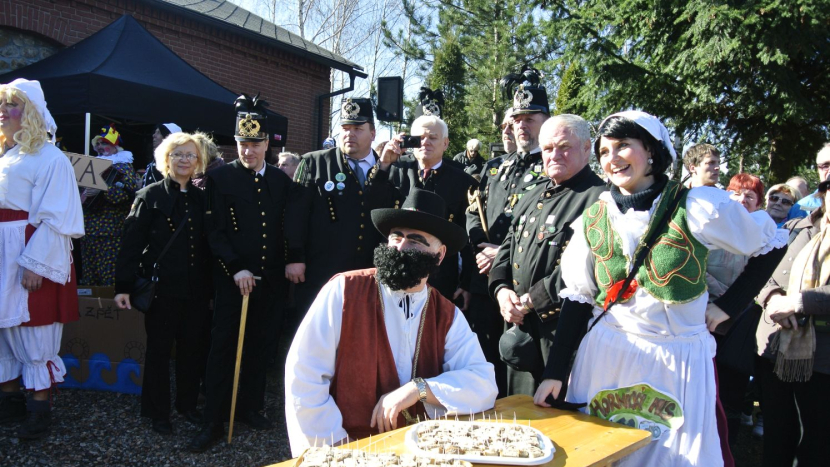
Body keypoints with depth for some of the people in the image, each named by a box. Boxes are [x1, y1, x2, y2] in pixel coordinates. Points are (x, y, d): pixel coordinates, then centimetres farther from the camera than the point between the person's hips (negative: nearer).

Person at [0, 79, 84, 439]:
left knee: (34, 332, 0)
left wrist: (35, 264, -20)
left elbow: (54, 218, -14)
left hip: (33, 258, -7)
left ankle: (40, 408, 13)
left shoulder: (49, 158, -8)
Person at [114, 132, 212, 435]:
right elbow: (131, 243, -7)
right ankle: (157, 411, 23)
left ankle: (187, 403, 29)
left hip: (195, 289, 4)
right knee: (159, 349, 8)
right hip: (162, 287, -3)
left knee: (193, 348, 10)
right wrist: (123, 286, -12)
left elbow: (208, 244, 10)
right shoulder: (150, 196, -2)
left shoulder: (201, 199, 9)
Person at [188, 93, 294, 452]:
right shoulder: (220, 178, -1)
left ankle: (250, 407, 28)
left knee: (261, 347, 12)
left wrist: (290, 265, 2)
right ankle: (213, 421, 10)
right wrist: (236, 269, -14)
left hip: (272, 279, 3)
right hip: (233, 280, -3)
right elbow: (215, 232, -6)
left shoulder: (282, 180, 9)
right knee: (224, 348, 2)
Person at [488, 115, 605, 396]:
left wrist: (532, 299, -18)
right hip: (521, 325, 8)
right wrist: (501, 289, 0)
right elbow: (508, 248, 19)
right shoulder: (532, 199, 18)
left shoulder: (598, 198, -12)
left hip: (565, 330, -8)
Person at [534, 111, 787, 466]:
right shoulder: (592, 220, -1)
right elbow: (577, 299, 3)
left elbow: (770, 246, 3)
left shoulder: (697, 207, -11)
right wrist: (554, 372, -2)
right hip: (605, 358, 3)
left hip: (678, 363, -2)